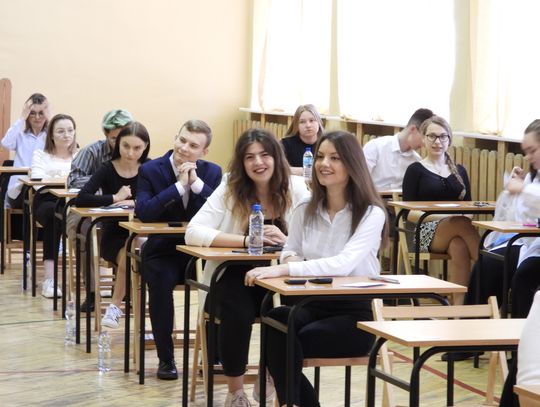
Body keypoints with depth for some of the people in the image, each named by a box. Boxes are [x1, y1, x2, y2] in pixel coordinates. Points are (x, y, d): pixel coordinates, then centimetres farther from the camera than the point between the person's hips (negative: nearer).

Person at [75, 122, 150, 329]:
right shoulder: (108, 170, -6)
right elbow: (81, 199, -20)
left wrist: (135, 202, -23)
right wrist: (115, 198, -19)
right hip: (113, 235, -2)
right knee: (128, 255, -32)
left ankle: (115, 306, -11)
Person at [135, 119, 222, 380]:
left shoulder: (212, 172, 3)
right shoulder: (150, 170, -4)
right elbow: (143, 212, -19)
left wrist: (196, 183, -18)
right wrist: (179, 186, -21)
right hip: (163, 251, -2)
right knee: (161, 281, -33)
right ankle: (165, 358, -17)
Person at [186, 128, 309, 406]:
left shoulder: (296, 189, -2)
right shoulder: (230, 188, -5)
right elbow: (194, 232, -15)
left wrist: (286, 239, -26)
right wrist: (247, 240, -25)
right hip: (235, 274, -1)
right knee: (238, 314, -32)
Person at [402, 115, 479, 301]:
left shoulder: (459, 171, 23)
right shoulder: (415, 170, 9)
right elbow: (409, 213, 1)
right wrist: (442, 217, -16)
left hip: (457, 233, 3)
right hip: (427, 233, -3)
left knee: (459, 247, -37)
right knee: (461, 223, -37)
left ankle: (459, 304, -42)